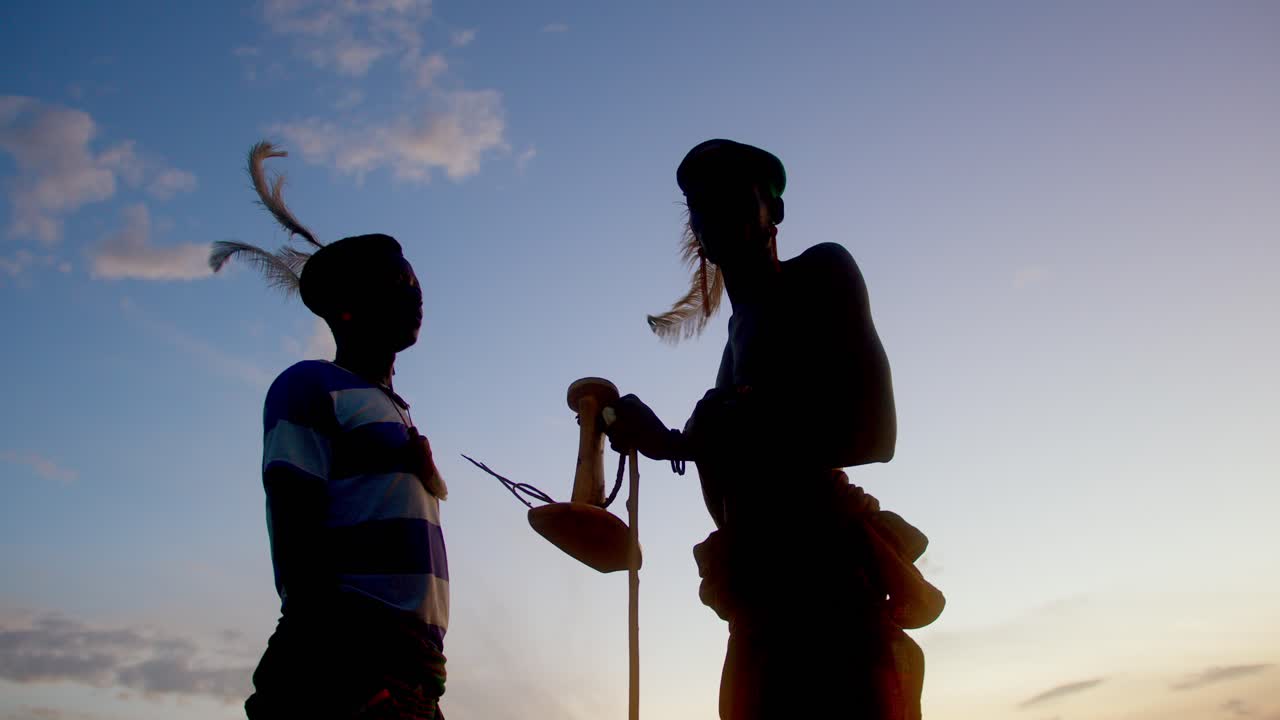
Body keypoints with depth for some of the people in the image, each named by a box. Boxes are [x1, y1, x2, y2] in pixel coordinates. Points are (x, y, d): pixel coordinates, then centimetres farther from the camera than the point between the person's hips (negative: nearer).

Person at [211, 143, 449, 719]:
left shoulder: (394, 412, 26)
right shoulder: (312, 387, 2)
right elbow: (292, 532, -8)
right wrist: (325, 659, -19)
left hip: (412, 665, 8)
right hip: (347, 660, -8)